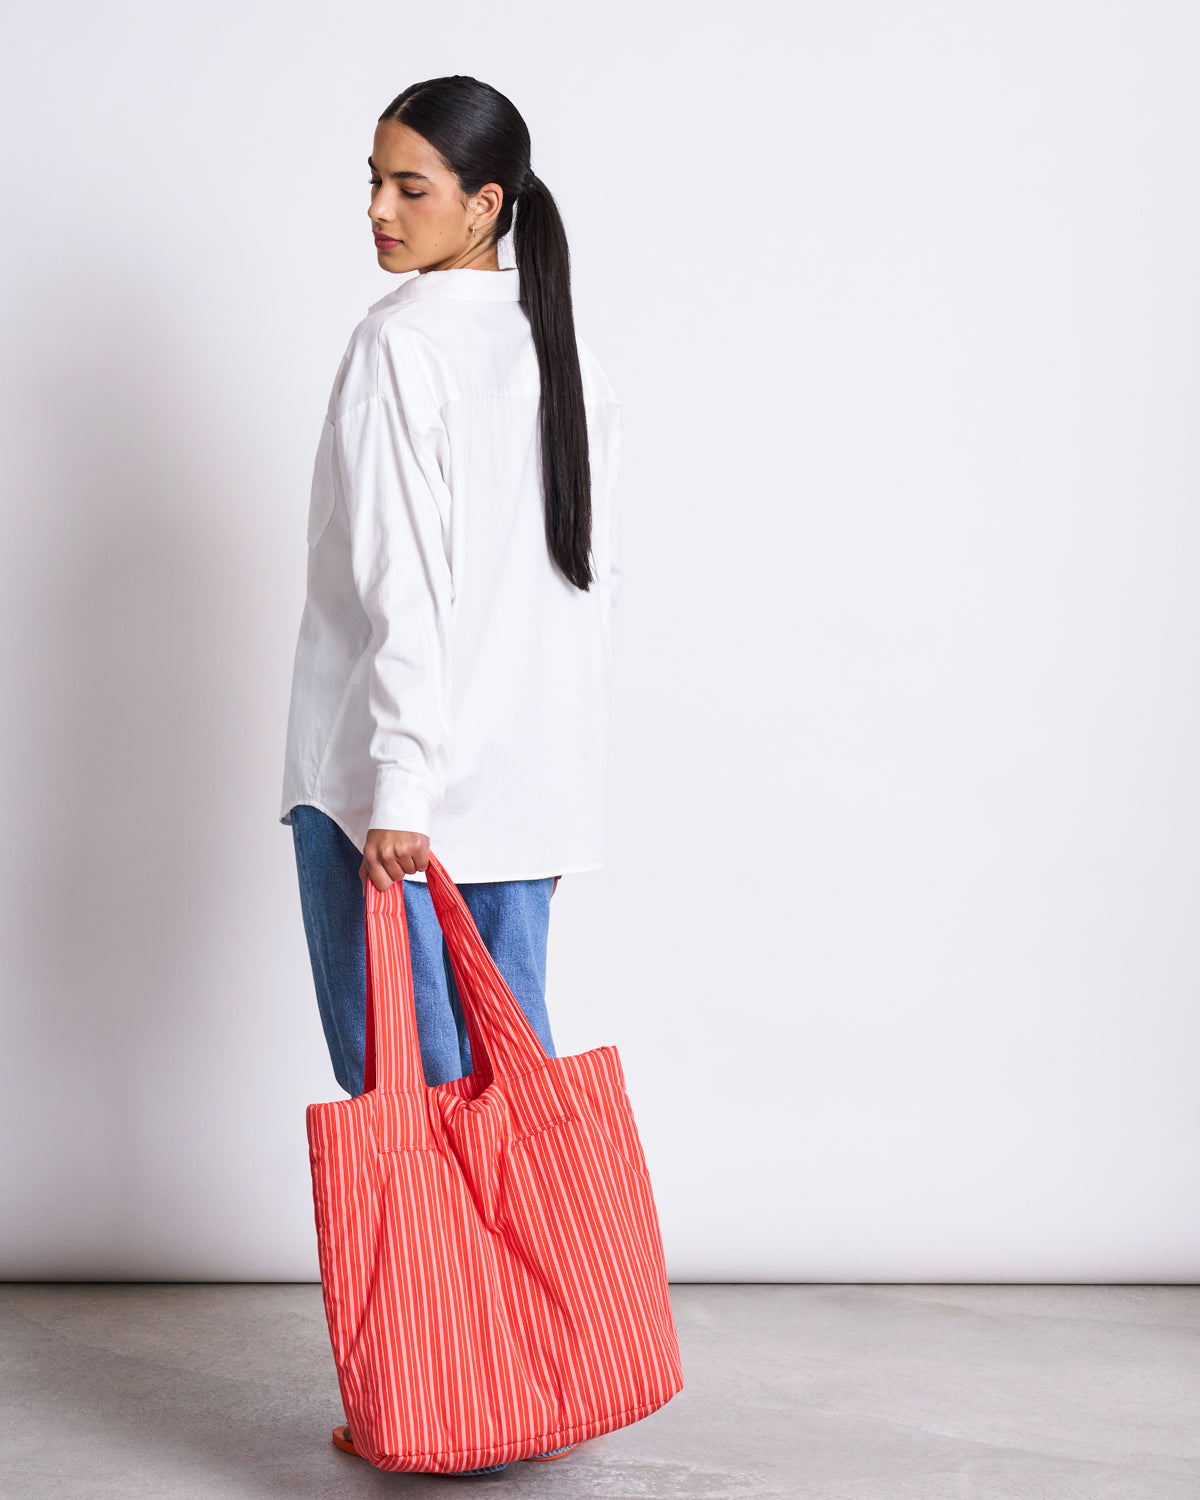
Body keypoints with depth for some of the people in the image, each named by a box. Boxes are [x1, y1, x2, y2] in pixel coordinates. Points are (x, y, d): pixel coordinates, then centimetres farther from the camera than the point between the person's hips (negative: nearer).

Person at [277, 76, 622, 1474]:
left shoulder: (401, 340, -11)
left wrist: (396, 784, -20)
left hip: (395, 782, -7)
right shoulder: (570, 357, 12)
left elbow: (403, 581, -19)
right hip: (527, 781, 7)